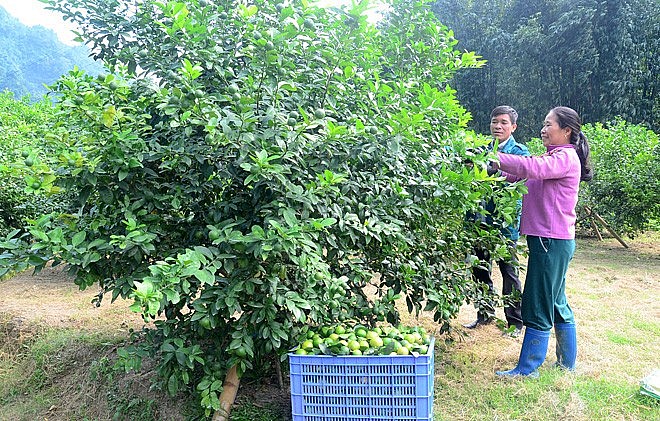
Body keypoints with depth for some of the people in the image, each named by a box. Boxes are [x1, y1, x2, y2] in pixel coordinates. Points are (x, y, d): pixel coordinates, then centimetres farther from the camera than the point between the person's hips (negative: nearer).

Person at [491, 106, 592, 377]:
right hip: (549, 240, 10)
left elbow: (532, 168, -29)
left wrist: (495, 158, -27)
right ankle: (567, 362, 31)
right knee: (556, 303, 18)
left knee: (538, 306, -3)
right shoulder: (553, 157, 19)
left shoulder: (566, 157, -11)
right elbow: (520, 175, 10)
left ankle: (528, 368, 7)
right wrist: (496, 170, -5)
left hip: (552, 240, -10)